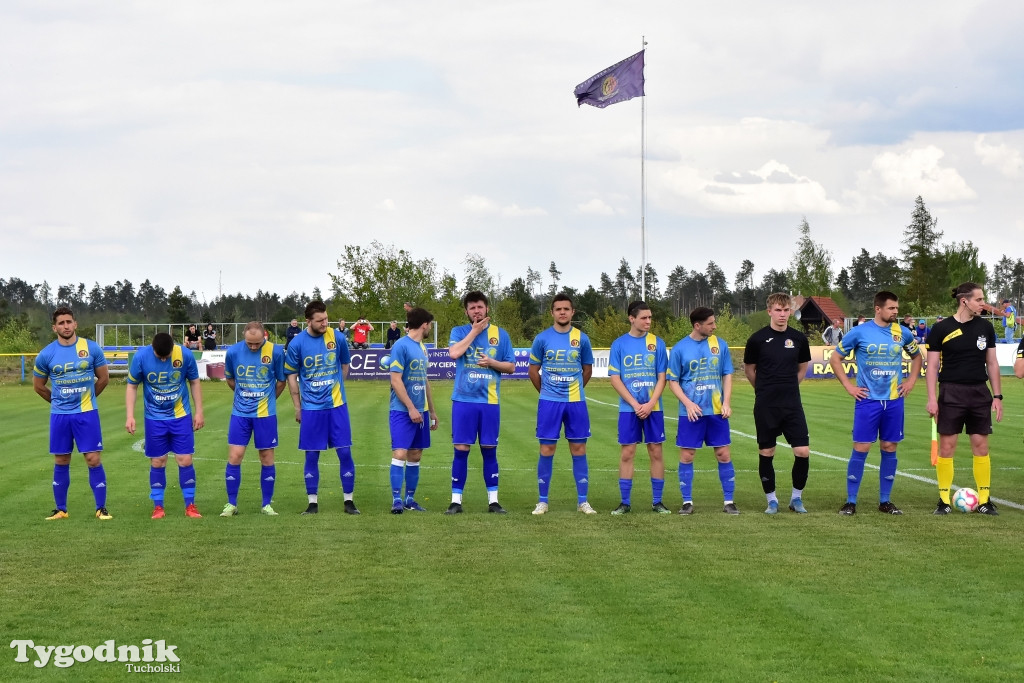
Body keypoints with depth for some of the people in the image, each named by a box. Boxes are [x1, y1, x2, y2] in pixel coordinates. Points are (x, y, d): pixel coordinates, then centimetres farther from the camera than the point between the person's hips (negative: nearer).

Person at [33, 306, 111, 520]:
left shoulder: (91, 348, -4)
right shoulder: (46, 354, -2)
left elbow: (103, 378, 9)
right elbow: (38, 386, 11)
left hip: (87, 414, -1)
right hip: (59, 415, 1)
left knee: (93, 460, -5)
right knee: (61, 462, 8)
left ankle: (101, 508, 2)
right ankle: (60, 509, 17)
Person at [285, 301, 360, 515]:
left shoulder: (337, 338, -3)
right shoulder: (297, 343, -7)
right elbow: (291, 376, 2)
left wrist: (336, 389, 11)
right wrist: (297, 407, 2)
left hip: (336, 405, 1)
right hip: (311, 407, -1)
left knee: (344, 452, 0)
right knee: (312, 455, 3)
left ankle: (349, 500, 9)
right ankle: (312, 502, 13)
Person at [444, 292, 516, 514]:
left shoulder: (500, 334, 8)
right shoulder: (459, 332, 4)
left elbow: (511, 367, 8)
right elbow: (454, 353, -16)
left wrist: (492, 363, -11)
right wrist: (475, 331, -10)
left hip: (490, 401, 1)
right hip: (464, 400, -1)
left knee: (489, 450, 5)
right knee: (461, 450, -1)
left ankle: (493, 500, 11)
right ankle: (456, 500, 4)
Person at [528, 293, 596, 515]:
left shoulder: (582, 339, 2)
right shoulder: (542, 338, 0)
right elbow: (533, 370, 9)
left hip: (576, 402, 1)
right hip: (549, 402, -1)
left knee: (579, 450, 2)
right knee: (546, 450, 0)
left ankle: (582, 501, 8)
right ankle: (543, 501, 7)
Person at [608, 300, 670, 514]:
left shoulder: (657, 343, 2)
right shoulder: (619, 344, 0)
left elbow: (661, 377, 2)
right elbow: (615, 378, -2)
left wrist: (650, 404, -11)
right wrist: (635, 405, -10)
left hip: (653, 408, 1)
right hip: (628, 408, -1)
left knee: (656, 451, 2)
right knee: (627, 453, 0)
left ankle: (657, 501, 10)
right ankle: (625, 502, 7)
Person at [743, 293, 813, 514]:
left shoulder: (798, 338, 3)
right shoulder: (758, 339, -5)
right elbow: (749, 369, 8)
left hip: (792, 404, 2)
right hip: (765, 406, -2)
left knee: (803, 451, -5)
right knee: (766, 452, 3)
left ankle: (797, 497, 12)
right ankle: (771, 499, 17)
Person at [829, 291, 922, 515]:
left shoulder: (902, 333, 5)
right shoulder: (860, 332, -5)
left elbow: (917, 356, 22)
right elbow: (835, 358, 3)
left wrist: (911, 381, 10)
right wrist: (848, 385, -3)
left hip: (894, 401, 3)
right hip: (867, 399, -3)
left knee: (889, 448, 6)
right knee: (860, 449, -5)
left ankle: (885, 501, 14)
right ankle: (850, 501, 1)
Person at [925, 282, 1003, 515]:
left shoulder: (985, 327, 5)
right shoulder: (941, 329, -5)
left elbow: (992, 363, 11)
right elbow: (932, 366, -2)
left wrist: (997, 395, 6)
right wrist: (932, 398, -9)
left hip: (979, 392, 3)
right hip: (951, 392, -3)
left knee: (981, 445, 3)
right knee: (946, 445, -1)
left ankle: (984, 500, 10)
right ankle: (944, 500, 8)